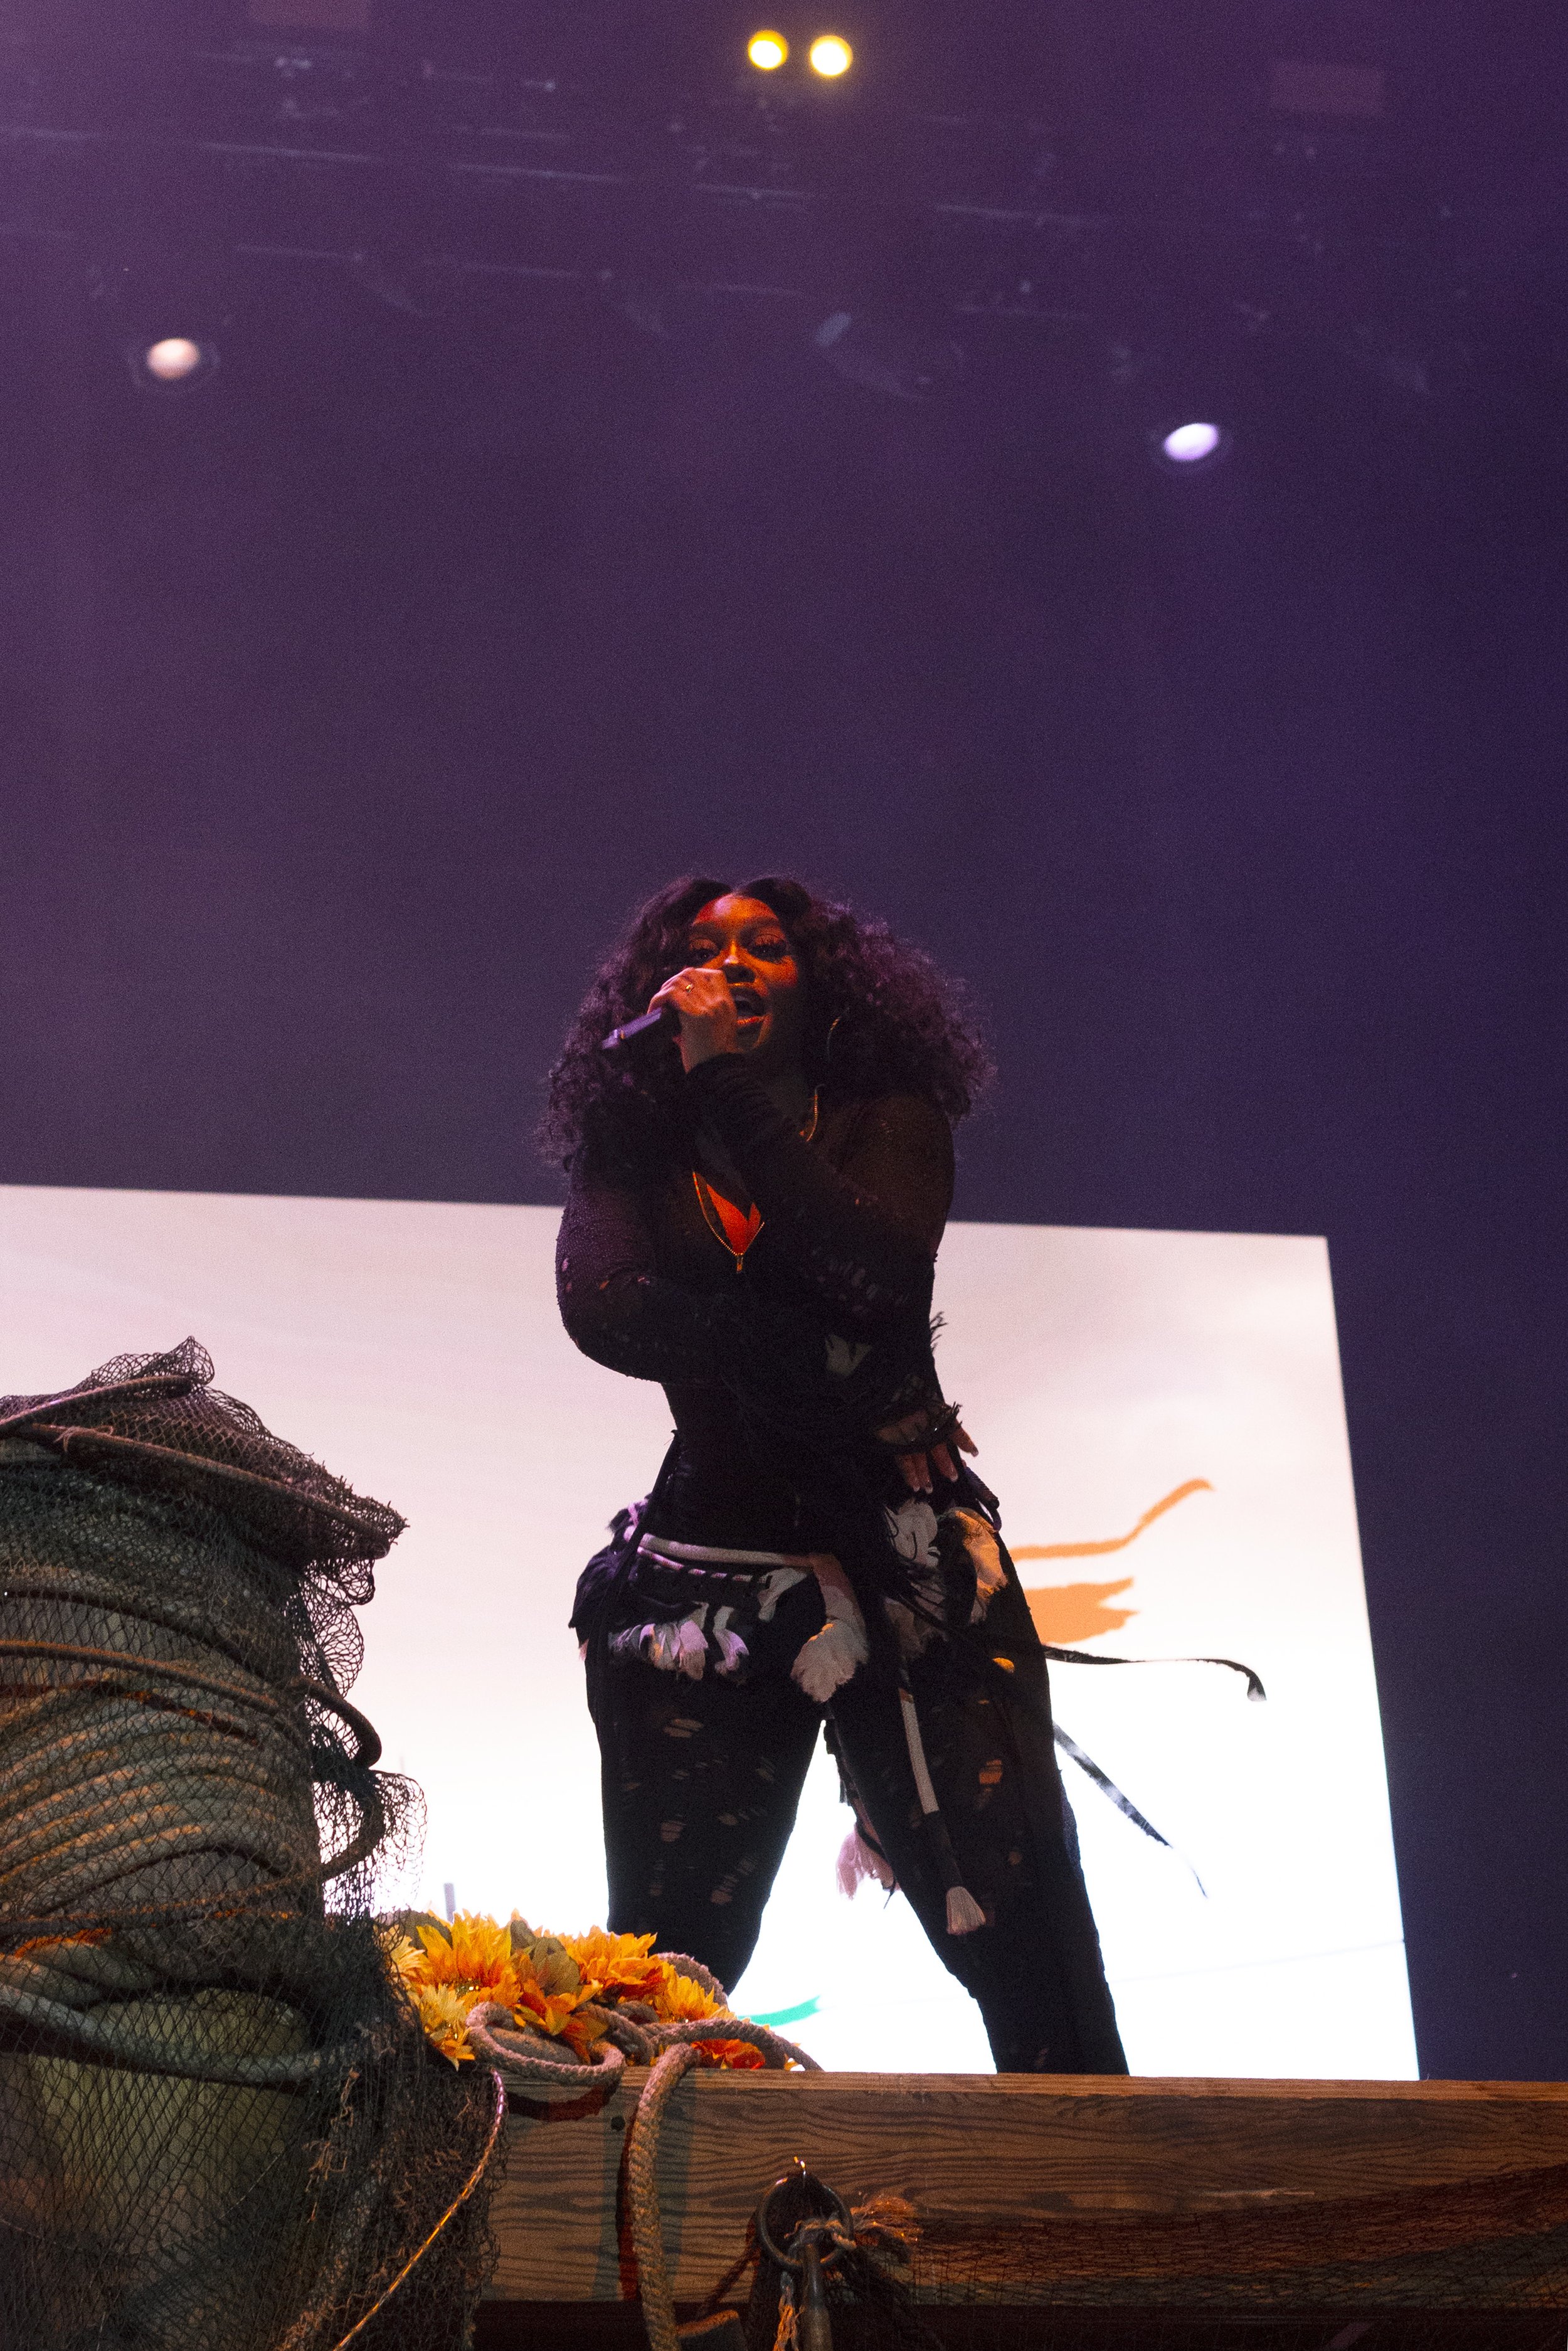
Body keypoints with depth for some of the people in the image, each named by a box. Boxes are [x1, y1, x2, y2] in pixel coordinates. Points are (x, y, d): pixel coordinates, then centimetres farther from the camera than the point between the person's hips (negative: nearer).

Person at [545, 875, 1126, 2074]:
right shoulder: (629, 1152, 12)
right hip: (706, 1569, 1)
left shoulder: (886, 1120, 11)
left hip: (905, 1567, 0)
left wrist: (724, 1081, -10)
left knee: (1026, 1930, -13)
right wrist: (856, 1393, -11)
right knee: (662, 1968, -7)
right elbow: (602, 1311, -8)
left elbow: (875, 1275, -11)